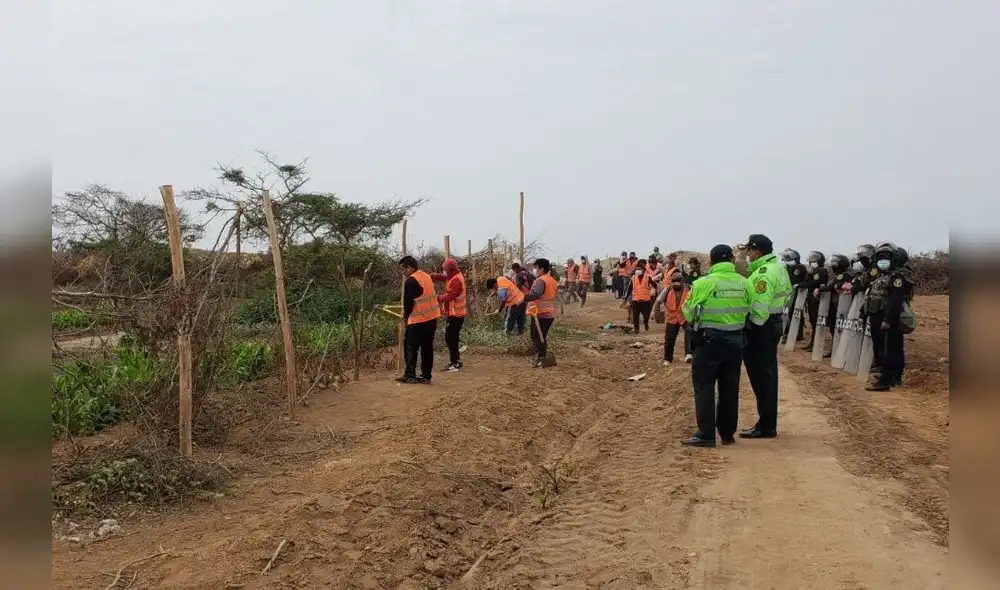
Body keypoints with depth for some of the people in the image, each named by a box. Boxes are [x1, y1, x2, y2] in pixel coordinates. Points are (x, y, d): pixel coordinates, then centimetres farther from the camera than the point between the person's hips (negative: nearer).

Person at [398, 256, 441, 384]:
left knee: (410, 347, 3)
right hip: (432, 318, 8)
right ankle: (426, 376, 13)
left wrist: (406, 315, 7)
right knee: (427, 348, 10)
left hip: (418, 320, -8)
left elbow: (408, 302, -12)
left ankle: (410, 375, 7)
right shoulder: (427, 276, 11)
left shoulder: (411, 281, -15)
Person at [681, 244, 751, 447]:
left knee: (704, 386, 3)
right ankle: (727, 433, 20)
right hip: (735, 340, 4)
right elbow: (747, 310, 2)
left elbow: (689, 312, -5)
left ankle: (706, 435, 0)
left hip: (709, 340, -4)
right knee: (730, 388, 12)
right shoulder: (743, 283, -1)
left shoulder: (703, 283, -13)